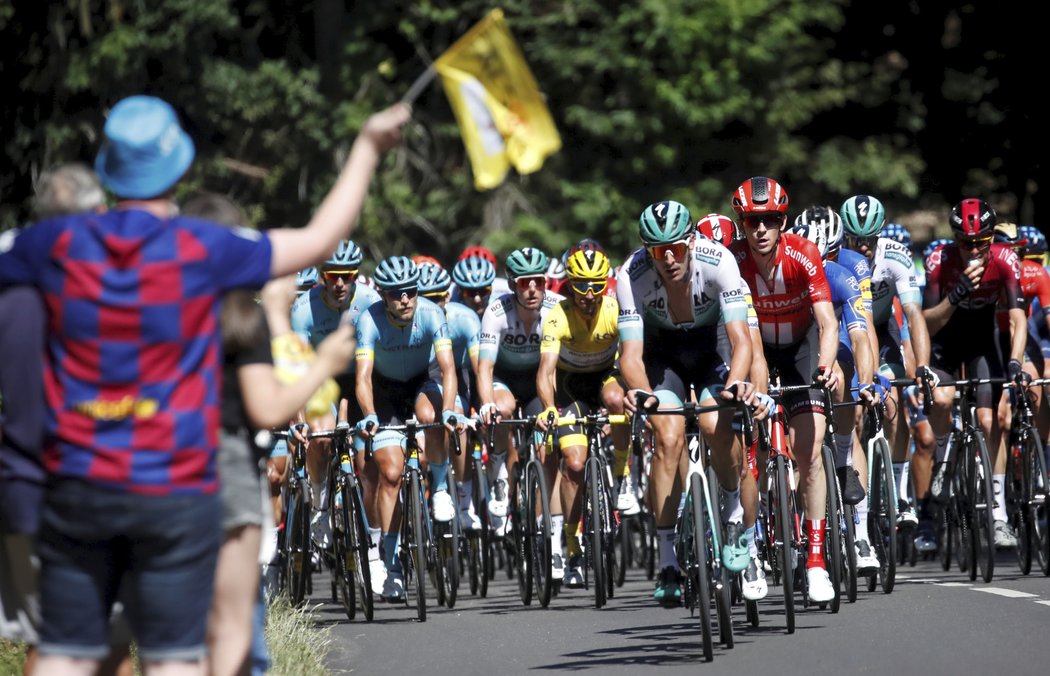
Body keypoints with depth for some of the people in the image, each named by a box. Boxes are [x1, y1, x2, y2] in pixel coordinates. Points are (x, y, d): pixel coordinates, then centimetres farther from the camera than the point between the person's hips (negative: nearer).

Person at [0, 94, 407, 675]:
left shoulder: (58, 244, 0)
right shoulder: (203, 250, -7)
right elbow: (320, 238, 3)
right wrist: (367, 147, 15)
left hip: (78, 485, 3)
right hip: (174, 492, -3)